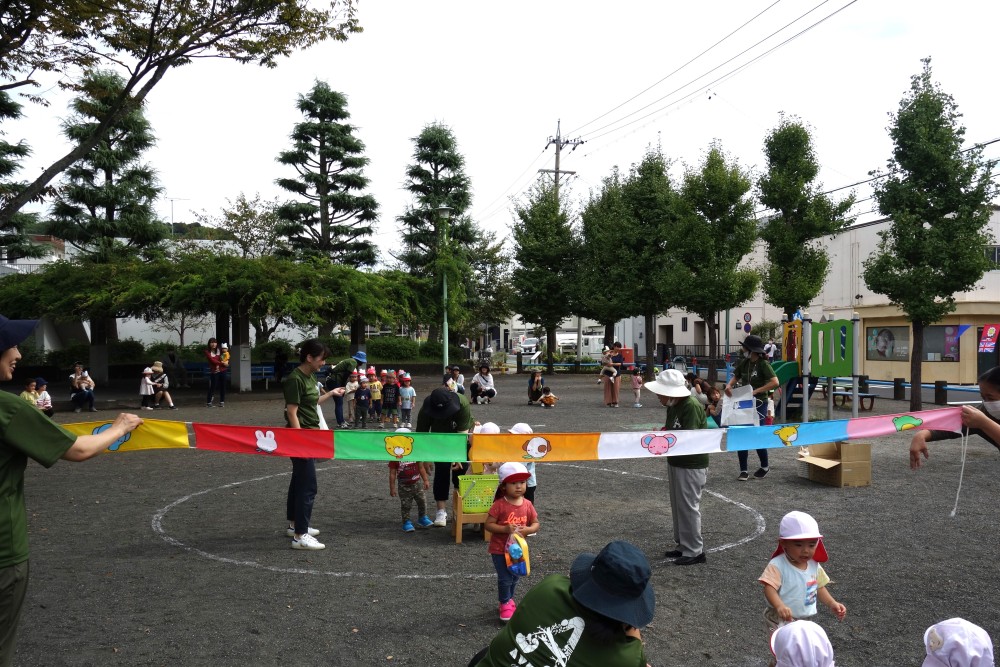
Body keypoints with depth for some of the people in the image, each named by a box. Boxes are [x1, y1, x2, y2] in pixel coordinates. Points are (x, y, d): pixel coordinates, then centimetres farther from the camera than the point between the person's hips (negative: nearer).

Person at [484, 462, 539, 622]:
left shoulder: (527, 504, -6)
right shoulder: (499, 505, -19)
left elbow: (535, 523, 2)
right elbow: (488, 525, -17)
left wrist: (528, 529, -19)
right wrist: (505, 529, -30)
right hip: (500, 549, -5)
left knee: (514, 577, 19)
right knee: (505, 578, -2)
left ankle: (507, 600, 42)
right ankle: (506, 604, 20)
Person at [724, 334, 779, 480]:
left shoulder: (763, 364, -12)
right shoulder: (744, 363, 5)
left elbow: (775, 382, -21)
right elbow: (736, 376, 20)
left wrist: (756, 391, -24)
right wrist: (729, 385, -1)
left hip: (759, 404, -6)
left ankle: (764, 466, 23)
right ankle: (743, 471, 9)